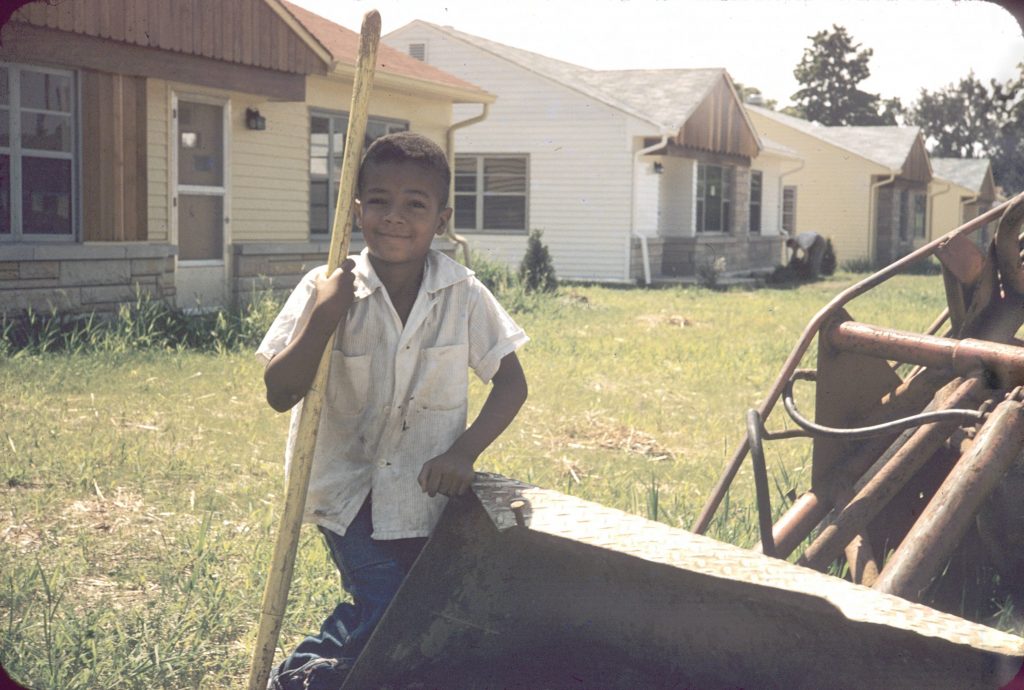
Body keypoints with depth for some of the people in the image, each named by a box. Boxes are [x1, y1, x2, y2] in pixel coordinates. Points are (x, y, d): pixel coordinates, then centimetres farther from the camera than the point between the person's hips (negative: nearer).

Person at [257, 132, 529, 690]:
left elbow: (510, 380, -2)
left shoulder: (463, 294, -9)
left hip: (429, 491, 3)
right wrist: (322, 317, -27)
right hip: (351, 490, -3)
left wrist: (465, 451, -15)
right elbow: (279, 395, -15)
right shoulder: (328, 291, -12)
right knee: (385, 609, -16)